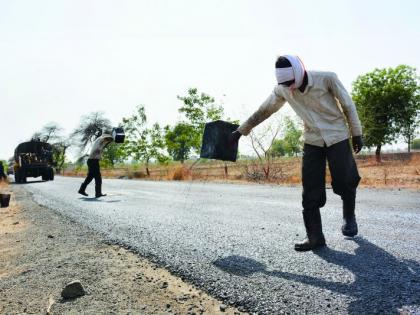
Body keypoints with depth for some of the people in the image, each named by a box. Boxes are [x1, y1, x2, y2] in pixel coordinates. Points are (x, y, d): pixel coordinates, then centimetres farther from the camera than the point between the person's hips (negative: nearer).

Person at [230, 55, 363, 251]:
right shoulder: (282, 90, -6)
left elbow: (348, 105, -6)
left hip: (337, 136, -2)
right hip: (312, 140, 3)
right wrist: (241, 131, 5)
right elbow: (263, 111, 4)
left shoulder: (327, 78, -15)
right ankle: (315, 236, 1)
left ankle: (349, 217, 27)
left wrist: (357, 133, -1)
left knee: (344, 181, -4)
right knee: (310, 190, -5)